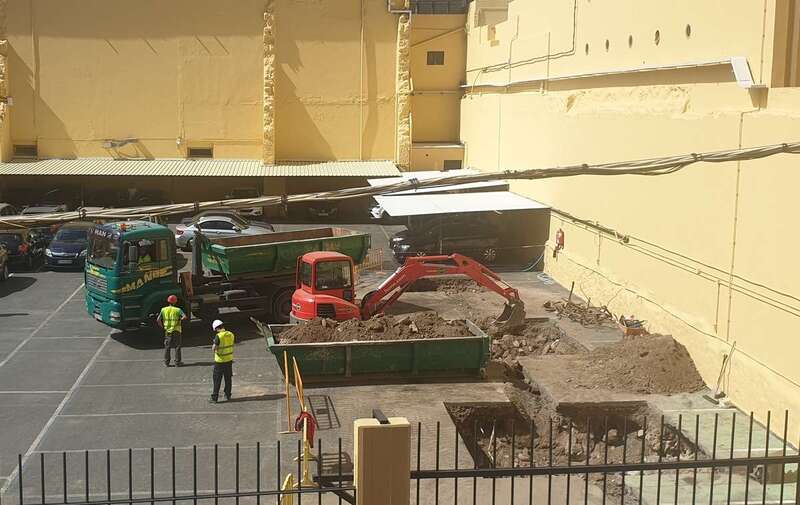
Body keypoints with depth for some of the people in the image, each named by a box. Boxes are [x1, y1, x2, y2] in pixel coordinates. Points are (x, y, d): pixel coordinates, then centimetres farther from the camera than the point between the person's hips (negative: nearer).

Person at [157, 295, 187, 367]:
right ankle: (177, 362, 7)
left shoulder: (163, 310, 1)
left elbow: (158, 320, -3)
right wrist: (180, 319, -1)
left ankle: (166, 362, 13)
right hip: (176, 331, -3)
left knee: (167, 347, 11)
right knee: (177, 347, 5)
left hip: (167, 331, 3)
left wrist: (162, 327, 8)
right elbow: (185, 317, -20)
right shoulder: (178, 310, -8)